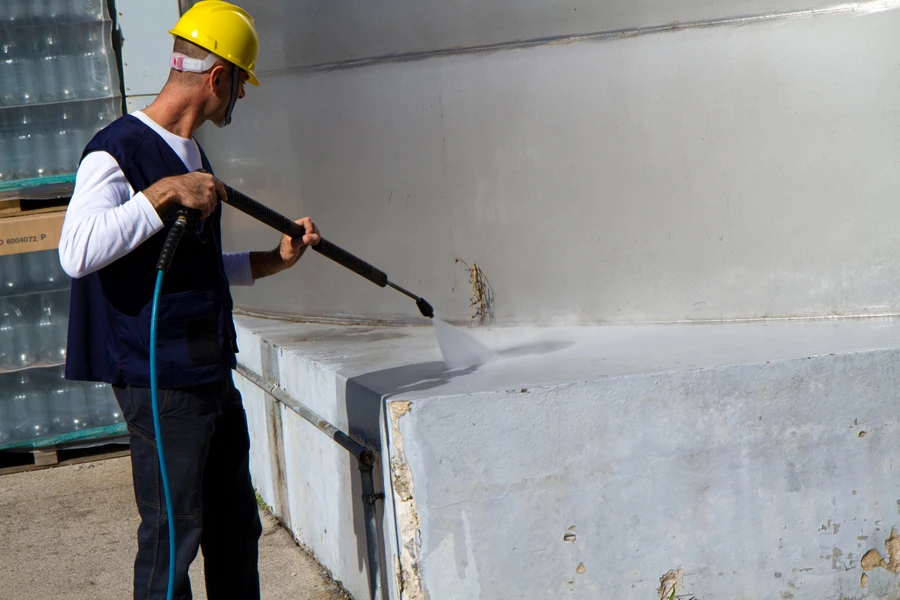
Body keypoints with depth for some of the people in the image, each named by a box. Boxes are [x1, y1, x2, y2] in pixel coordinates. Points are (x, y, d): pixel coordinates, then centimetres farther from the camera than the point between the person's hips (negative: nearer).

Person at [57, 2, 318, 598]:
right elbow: (77, 252, -30)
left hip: (213, 375, 9)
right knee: (173, 536, -2)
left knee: (237, 527, 17)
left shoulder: (192, 156, 16)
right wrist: (166, 192, -28)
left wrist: (274, 260, 16)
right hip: (161, 385, -9)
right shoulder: (119, 150, -14)